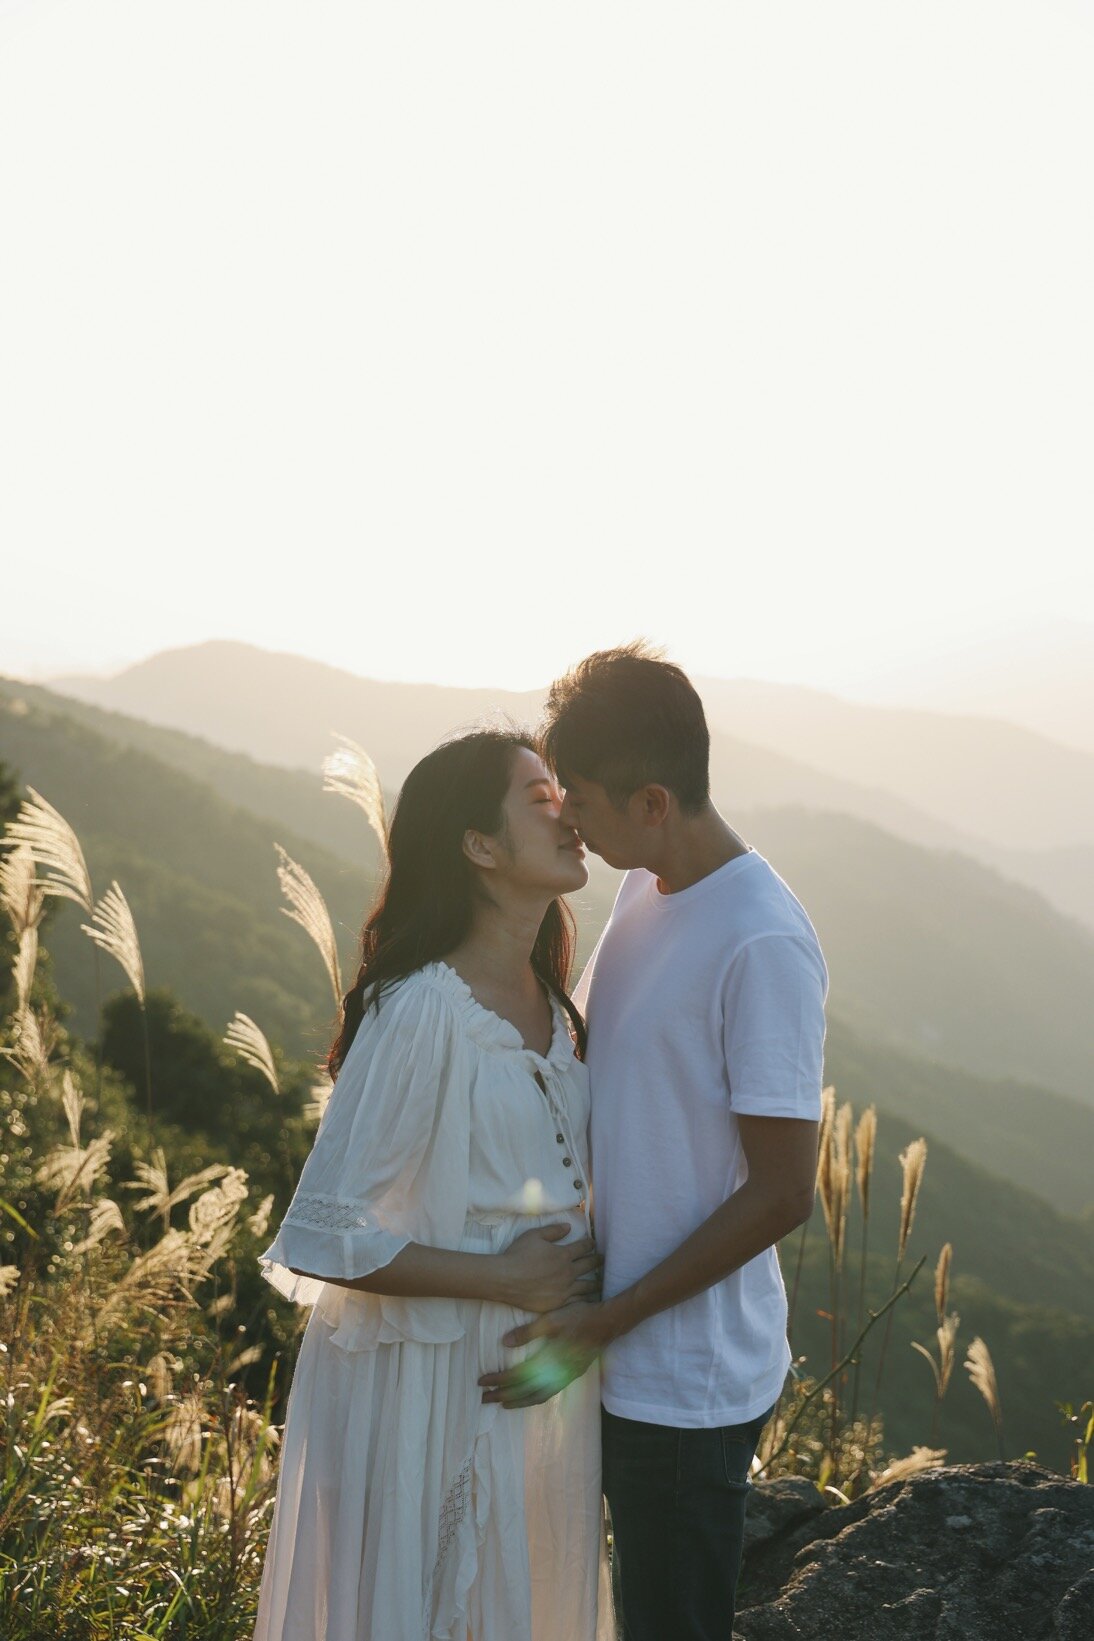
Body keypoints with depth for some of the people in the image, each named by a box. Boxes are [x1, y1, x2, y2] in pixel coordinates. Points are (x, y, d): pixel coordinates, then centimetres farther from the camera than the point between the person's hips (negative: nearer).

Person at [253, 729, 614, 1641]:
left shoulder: (544, 1000, 5)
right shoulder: (422, 1011, -22)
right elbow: (325, 1238, -23)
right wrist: (504, 1277, -19)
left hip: (540, 1358, 8)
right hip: (437, 1370, -8)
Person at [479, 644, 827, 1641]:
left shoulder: (762, 945, -23)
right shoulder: (644, 890, 3)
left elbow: (781, 1194, -21)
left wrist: (605, 1323, -20)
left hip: (691, 1382, -8)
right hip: (622, 1359, 8)